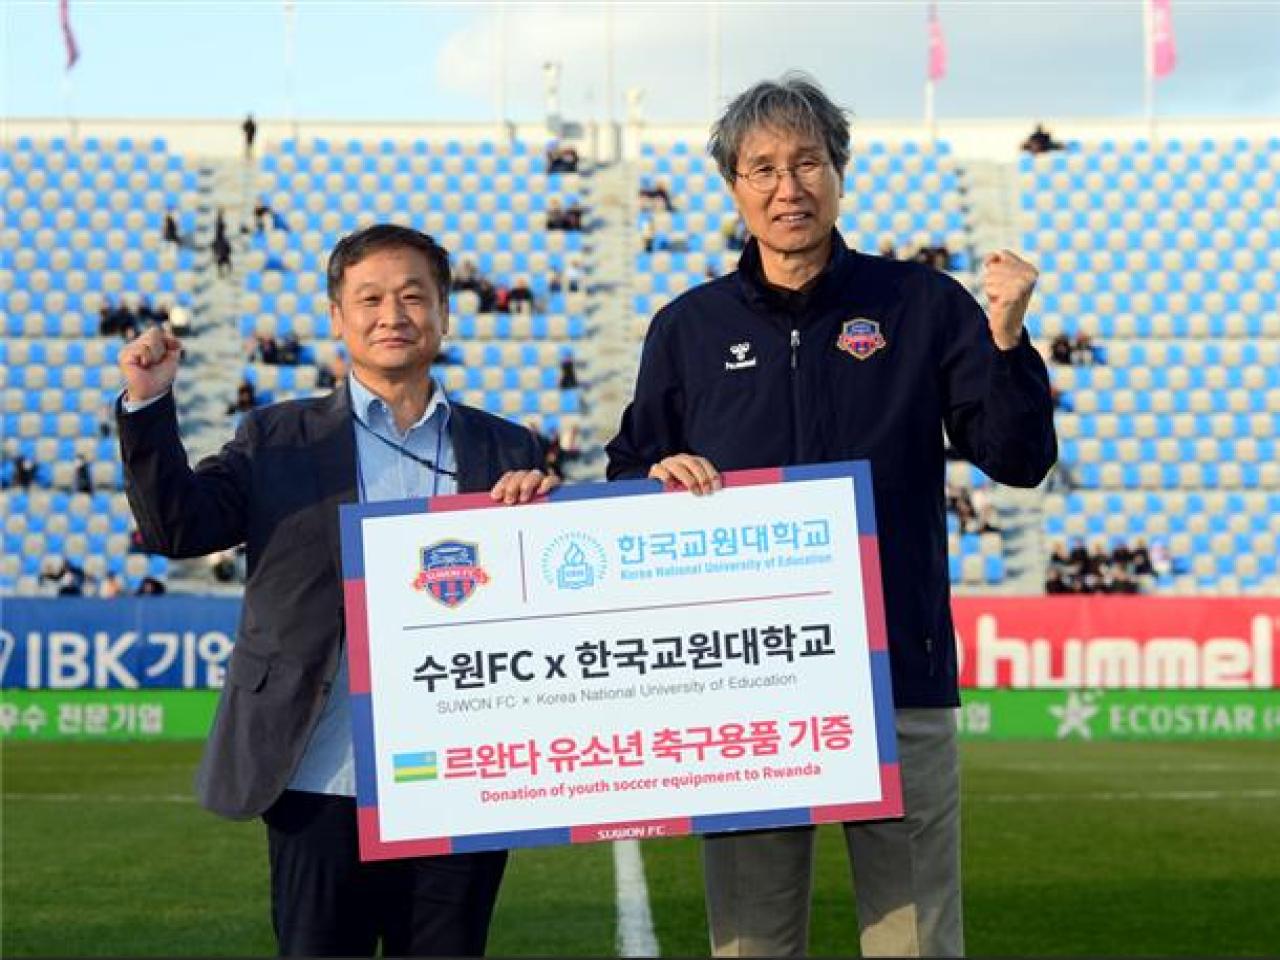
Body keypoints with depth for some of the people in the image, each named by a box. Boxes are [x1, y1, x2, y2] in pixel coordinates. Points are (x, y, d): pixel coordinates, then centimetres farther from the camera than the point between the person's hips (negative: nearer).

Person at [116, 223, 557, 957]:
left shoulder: (506, 450, 12)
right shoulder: (279, 441, 10)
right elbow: (177, 526, -1)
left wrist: (542, 508, -14)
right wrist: (148, 406, -12)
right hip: (324, 786, -1)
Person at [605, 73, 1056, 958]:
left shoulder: (923, 306, 5)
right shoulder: (688, 328, 10)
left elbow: (1019, 459, 0)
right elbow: (626, 480, 16)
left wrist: (1006, 338, -16)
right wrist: (659, 478, -7)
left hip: (898, 678, -1)